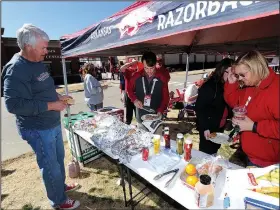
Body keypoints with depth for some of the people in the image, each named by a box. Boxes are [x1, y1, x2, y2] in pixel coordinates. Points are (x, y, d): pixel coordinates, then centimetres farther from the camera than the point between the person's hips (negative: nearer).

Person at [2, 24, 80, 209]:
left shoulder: (38, 63, 8)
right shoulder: (16, 70, -21)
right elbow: (13, 104, -27)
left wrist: (58, 97, 5)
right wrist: (51, 105, -24)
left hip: (53, 123, 9)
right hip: (38, 129, -9)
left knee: (59, 158, 24)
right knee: (51, 166, 8)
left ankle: (61, 186, 47)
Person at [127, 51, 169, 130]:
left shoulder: (161, 78, -7)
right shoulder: (137, 76, -4)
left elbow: (165, 97, -1)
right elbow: (129, 89, 10)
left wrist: (160, 111, -15)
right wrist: (134, 100, -7)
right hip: (141, 116, 1)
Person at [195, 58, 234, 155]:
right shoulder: (209, 86, -18)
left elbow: (229, 105, 3)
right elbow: (199, 108, -19)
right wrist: (205, 128, -21)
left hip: (220, 127, 7)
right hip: (208, 127, -7)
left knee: (214, 152, 22)